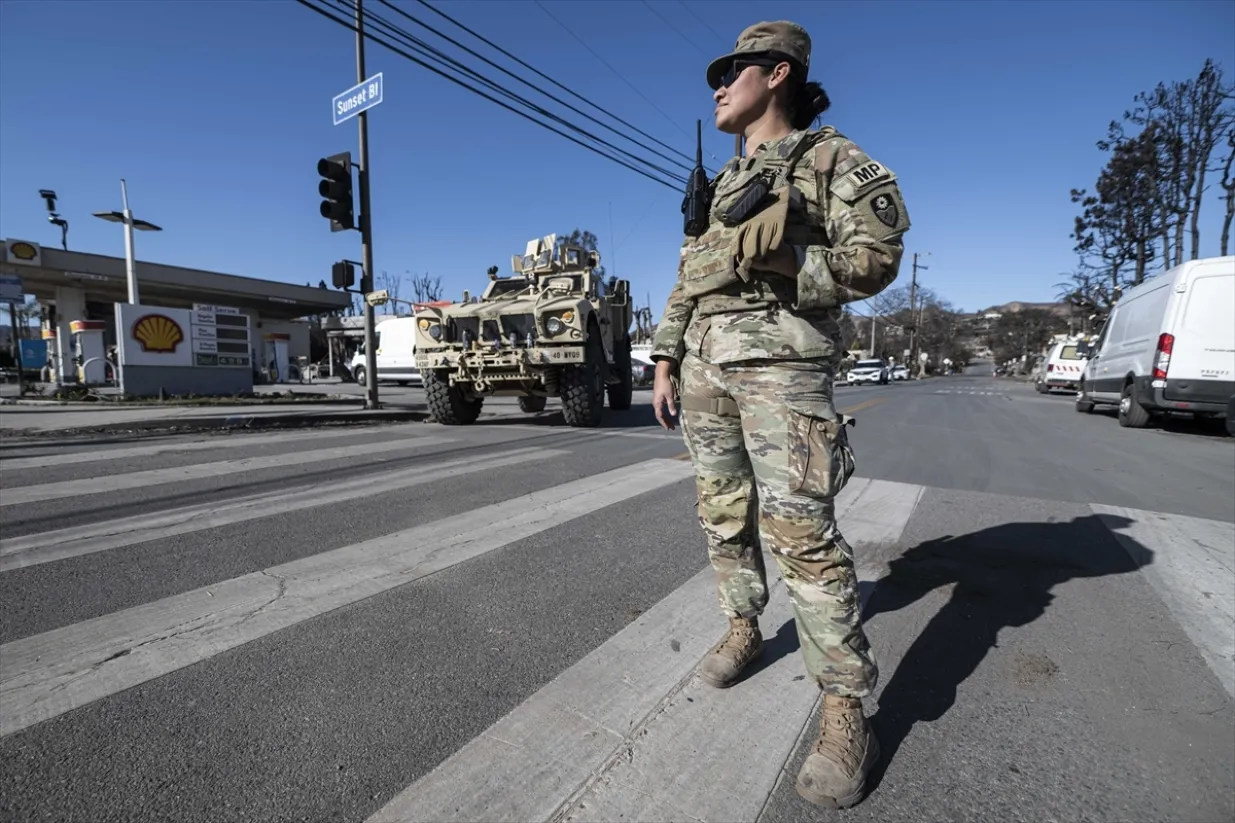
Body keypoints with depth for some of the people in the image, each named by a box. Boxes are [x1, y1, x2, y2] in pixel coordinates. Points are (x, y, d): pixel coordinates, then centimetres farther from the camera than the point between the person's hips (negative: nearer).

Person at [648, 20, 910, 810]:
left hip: (781, 360, -7)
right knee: (725, 511, 10)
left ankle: (847, 712, -1)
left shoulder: (830, 158, 6)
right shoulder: (725, 184, 24)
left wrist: (775, 260, -15)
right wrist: (666, 362, 12)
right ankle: (744, 626, 30)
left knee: (802, 529, -12)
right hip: (705, 363, 7)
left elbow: (877, 258, -3)